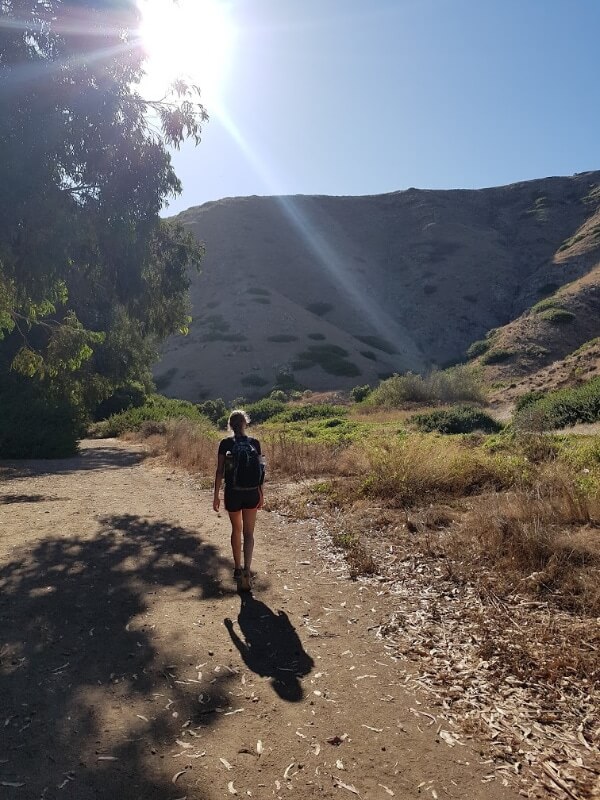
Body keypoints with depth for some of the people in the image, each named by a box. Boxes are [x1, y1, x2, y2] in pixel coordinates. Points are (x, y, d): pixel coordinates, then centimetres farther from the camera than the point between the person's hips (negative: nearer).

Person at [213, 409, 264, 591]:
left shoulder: (225, 444, -7)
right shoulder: (254, 443, -2)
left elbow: (220, 471, -7)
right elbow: (260, 470, 0)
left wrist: (216, 495, 1)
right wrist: (261, 494, 10)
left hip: (233, 494, 0)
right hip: (251, 494, 0)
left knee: (236, 530, 19)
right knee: (248, 533, 8)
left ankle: (238, 569, 29)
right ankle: (246, 570, -9)